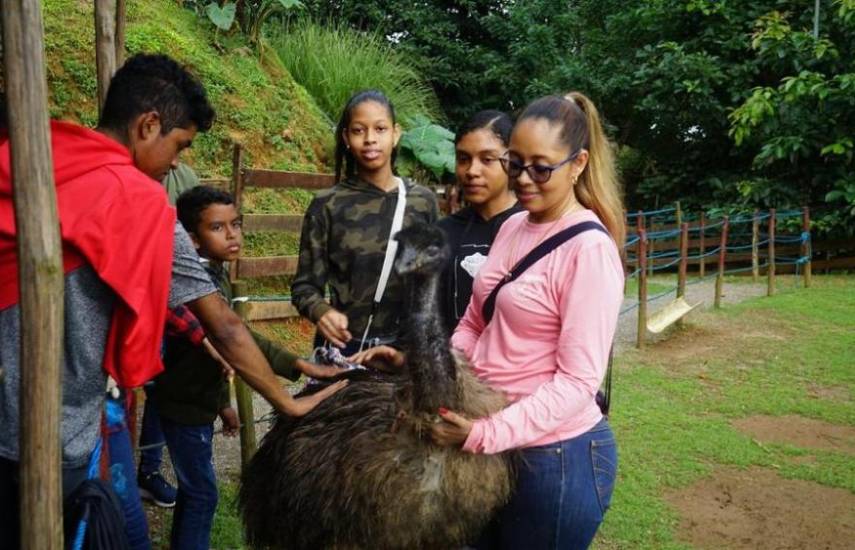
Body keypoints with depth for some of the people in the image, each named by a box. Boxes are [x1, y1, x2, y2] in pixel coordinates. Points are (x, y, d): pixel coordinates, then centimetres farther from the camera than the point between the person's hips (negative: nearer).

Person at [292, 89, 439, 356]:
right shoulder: (327, 205, -5)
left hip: (407, 347, 2)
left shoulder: (423, 201, 0)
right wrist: (321, 311, -23)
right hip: (344, 347, -1)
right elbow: (305, 285, -4)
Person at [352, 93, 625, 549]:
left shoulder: (589, 249, -17)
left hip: (557, 454, -7)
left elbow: (578, 380, -21)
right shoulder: (513, 227, 4)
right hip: (491, 446, 7)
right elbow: (473, 326, 10)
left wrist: (486, 434, -27)